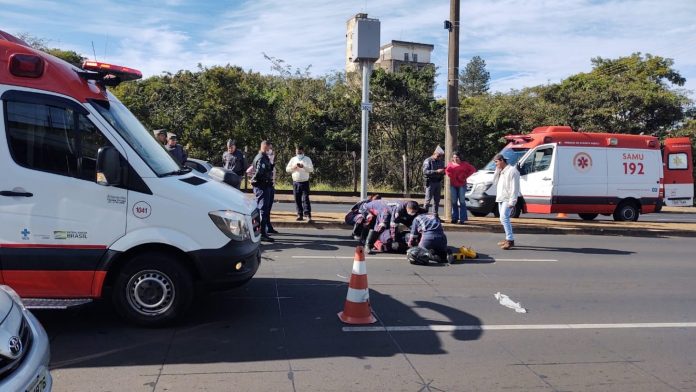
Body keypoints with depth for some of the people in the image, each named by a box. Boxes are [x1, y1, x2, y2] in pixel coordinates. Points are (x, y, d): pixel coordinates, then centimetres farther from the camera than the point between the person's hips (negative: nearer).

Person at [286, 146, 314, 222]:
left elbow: (311, 169, -9)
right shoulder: (293, 159, 10)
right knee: (297, 200, 5)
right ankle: (300, 215, 13)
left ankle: (308, 216, -14)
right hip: (295, 182, 4)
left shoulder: (307, 159, 1)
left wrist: (303, 166, -23)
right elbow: (287, 169, 7)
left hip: (304, 182, -3)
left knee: (305, 199, -10)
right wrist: (293, 167, -12)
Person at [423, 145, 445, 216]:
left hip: (438, 182, 6)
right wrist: (436, 171, -26)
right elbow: (425, 171, -18)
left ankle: (435, 216, 14)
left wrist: (443, 172, -3)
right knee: (428, 200, -7)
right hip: (430, 182, -6)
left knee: (437, 200, 8)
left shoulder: (441, 162, 15)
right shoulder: (428, 161, -6)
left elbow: (443, 172, 23)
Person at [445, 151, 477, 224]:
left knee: (462, 202, -3)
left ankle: (462, 219, -1)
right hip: (453, 185, 3)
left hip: (462, 185, -3)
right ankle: (454, 218, 11)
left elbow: (473, 169, 2)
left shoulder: (464, 164, 0)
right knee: (454, 202, 5)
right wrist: (450, 175, 3)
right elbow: (446, 171, 21)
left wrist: (466, 176, -4)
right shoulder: (450, 164, 7)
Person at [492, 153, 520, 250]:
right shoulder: (500, 171, 18)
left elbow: (514, 188, -17)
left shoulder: (512, 170, -11)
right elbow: (494, 181, 14)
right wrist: (497, 171, 4)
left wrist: (512, 201, -22)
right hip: (500, 199, 10)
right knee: (504, 219, 13)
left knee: (504, 218, -20)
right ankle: (508, 239, 20)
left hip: (507, 200, -10)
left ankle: (510, 240, -21)